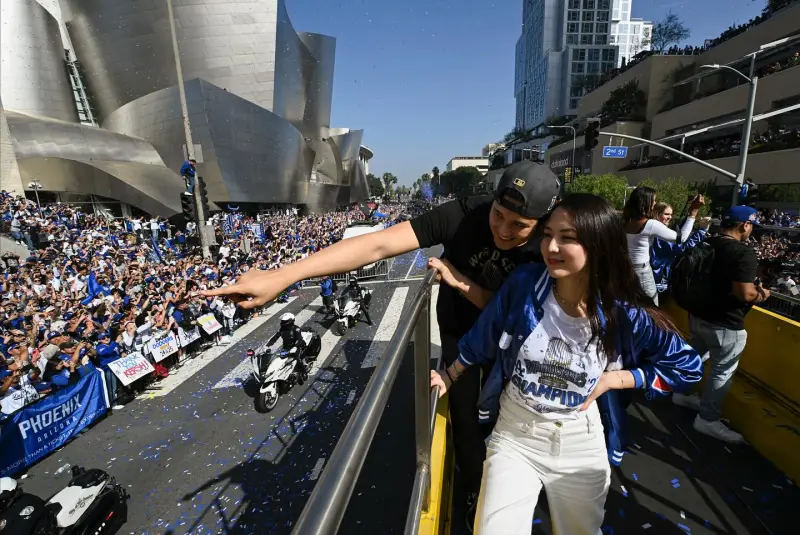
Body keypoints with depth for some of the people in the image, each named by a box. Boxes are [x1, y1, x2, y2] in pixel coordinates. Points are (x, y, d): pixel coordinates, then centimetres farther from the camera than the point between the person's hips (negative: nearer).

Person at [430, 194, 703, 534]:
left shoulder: (625, 315, -17)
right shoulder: (523, 283, -19)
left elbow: (687, 366, -1)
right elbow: (482, 341, -4)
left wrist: (613, 379, -12)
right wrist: (448, 378, 7)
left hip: (581, 444, 2)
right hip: (514, 435, -1)